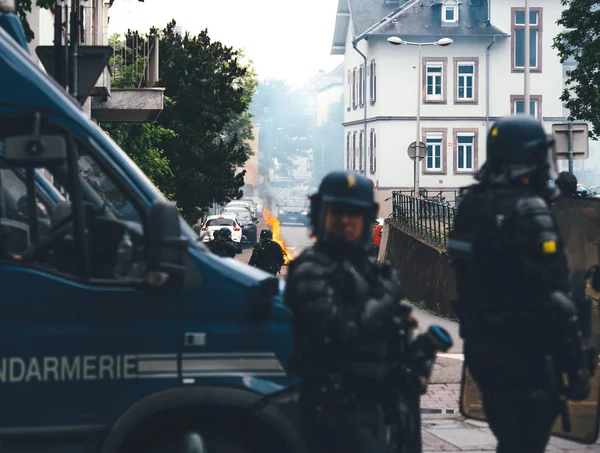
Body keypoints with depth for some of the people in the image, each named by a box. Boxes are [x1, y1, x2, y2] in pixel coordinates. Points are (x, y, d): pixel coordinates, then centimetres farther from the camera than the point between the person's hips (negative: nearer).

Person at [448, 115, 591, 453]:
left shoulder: (472, 205, 8)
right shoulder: (530, 212, -19)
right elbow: (554, 300, -22)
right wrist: (576, 366, -19)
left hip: (481, 346, 8)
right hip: (522, 355, -8)